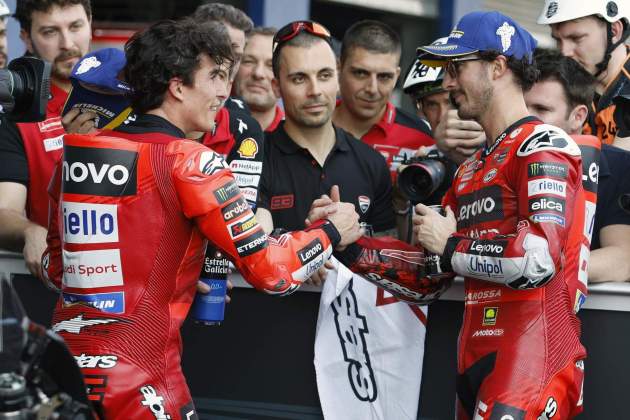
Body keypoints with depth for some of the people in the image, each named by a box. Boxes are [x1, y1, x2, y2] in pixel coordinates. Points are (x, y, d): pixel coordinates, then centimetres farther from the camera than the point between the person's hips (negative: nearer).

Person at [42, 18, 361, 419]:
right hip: (139, 379, -6)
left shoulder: (73, 154, 8)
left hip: (65, 359, 6)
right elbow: (271, 271, -10)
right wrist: (332, 232, 8)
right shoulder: (191, 163, -10)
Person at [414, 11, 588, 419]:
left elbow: (540, 259, -21)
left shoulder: (543, 147, -7)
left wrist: (450, 247, -6)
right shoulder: (471, 169, 20)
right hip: (476, 361, 8)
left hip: (532, 362, -8)